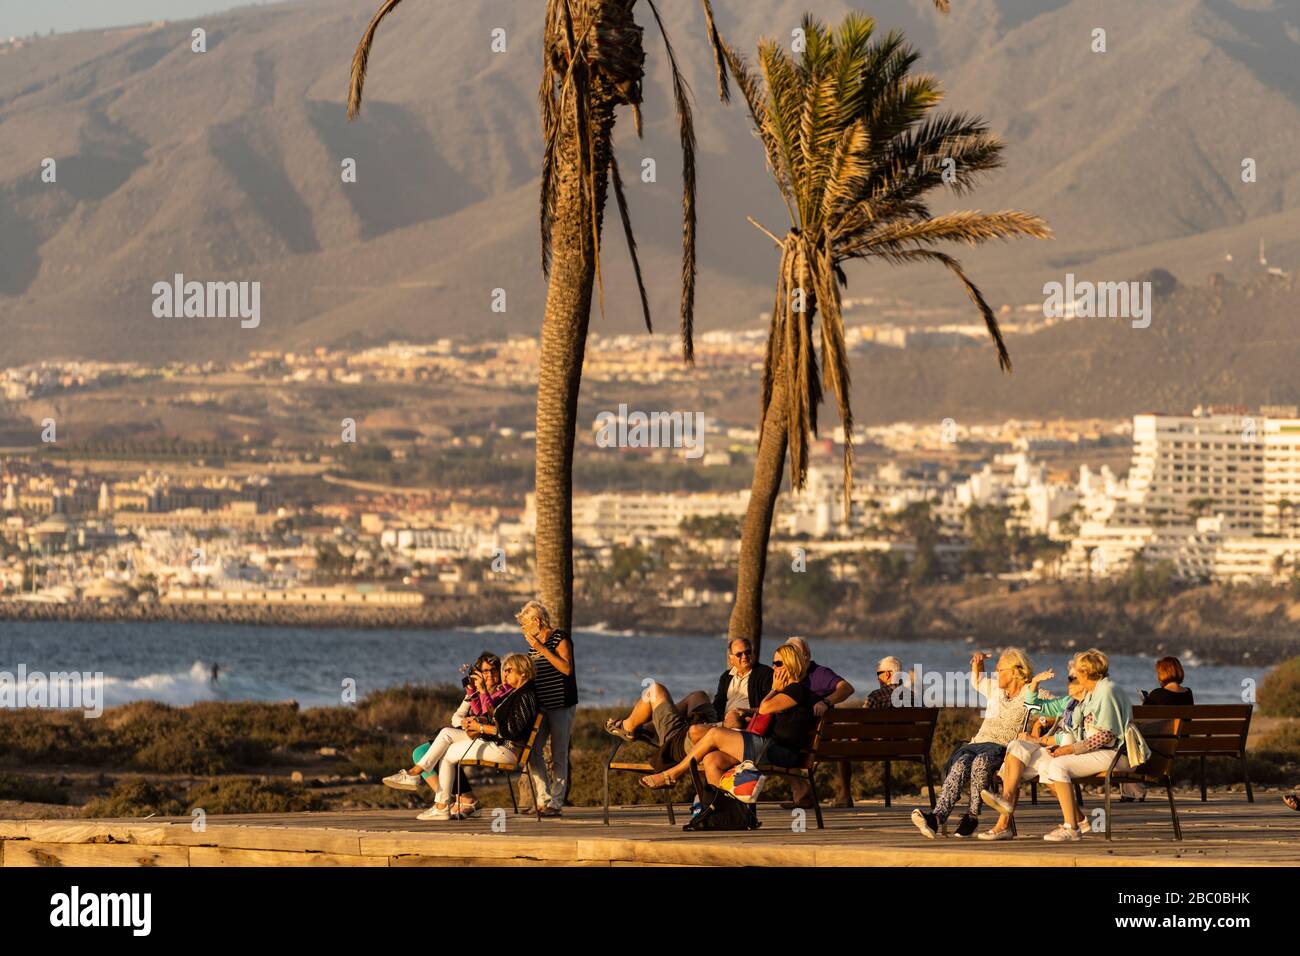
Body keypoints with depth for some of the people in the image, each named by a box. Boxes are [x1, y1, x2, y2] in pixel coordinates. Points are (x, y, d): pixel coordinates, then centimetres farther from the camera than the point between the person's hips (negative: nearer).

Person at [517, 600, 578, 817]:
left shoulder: (559, 638, -7)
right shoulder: (534, 644, 15)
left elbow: (566, 668, -21)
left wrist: (541, 649, -21)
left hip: (561, 707, -7)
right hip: (540, 706, 7)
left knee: (559, 757, -5)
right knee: (533, 752, -4)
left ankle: (555, 803, -3)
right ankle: (543, 799, -3)